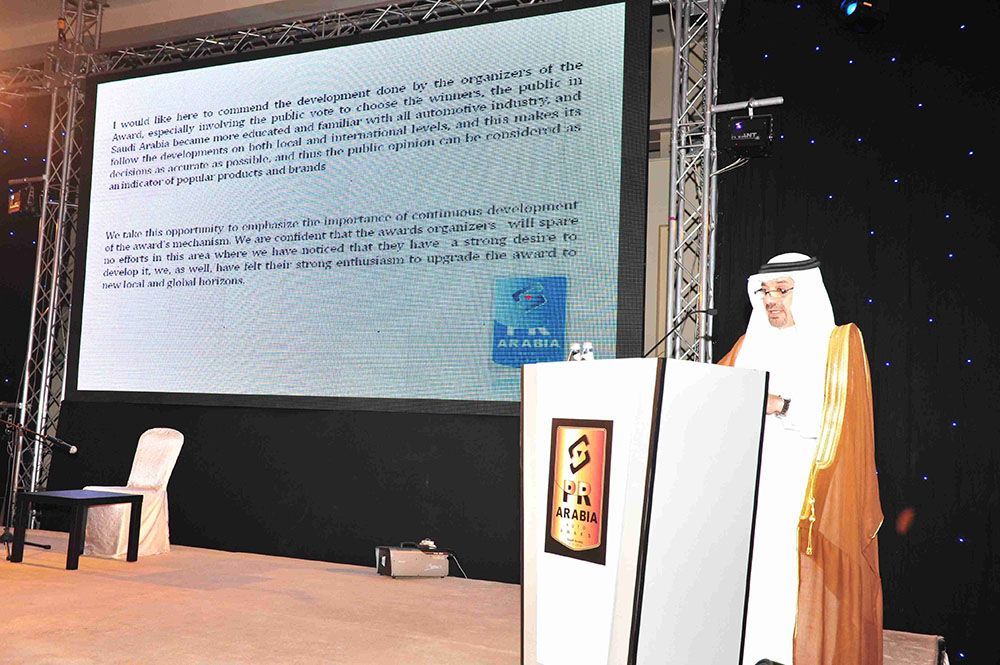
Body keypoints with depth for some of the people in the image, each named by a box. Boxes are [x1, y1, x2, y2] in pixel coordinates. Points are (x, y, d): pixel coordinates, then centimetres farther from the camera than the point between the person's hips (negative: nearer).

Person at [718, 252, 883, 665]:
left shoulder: (840, 342, 3)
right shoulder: (750, 343, 16)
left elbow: (841, 420, -8)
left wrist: (781, 406, -15)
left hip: (809, 495, -3)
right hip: (752, 488, 4)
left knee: (802, 591, -5)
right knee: (751, 581, -1)